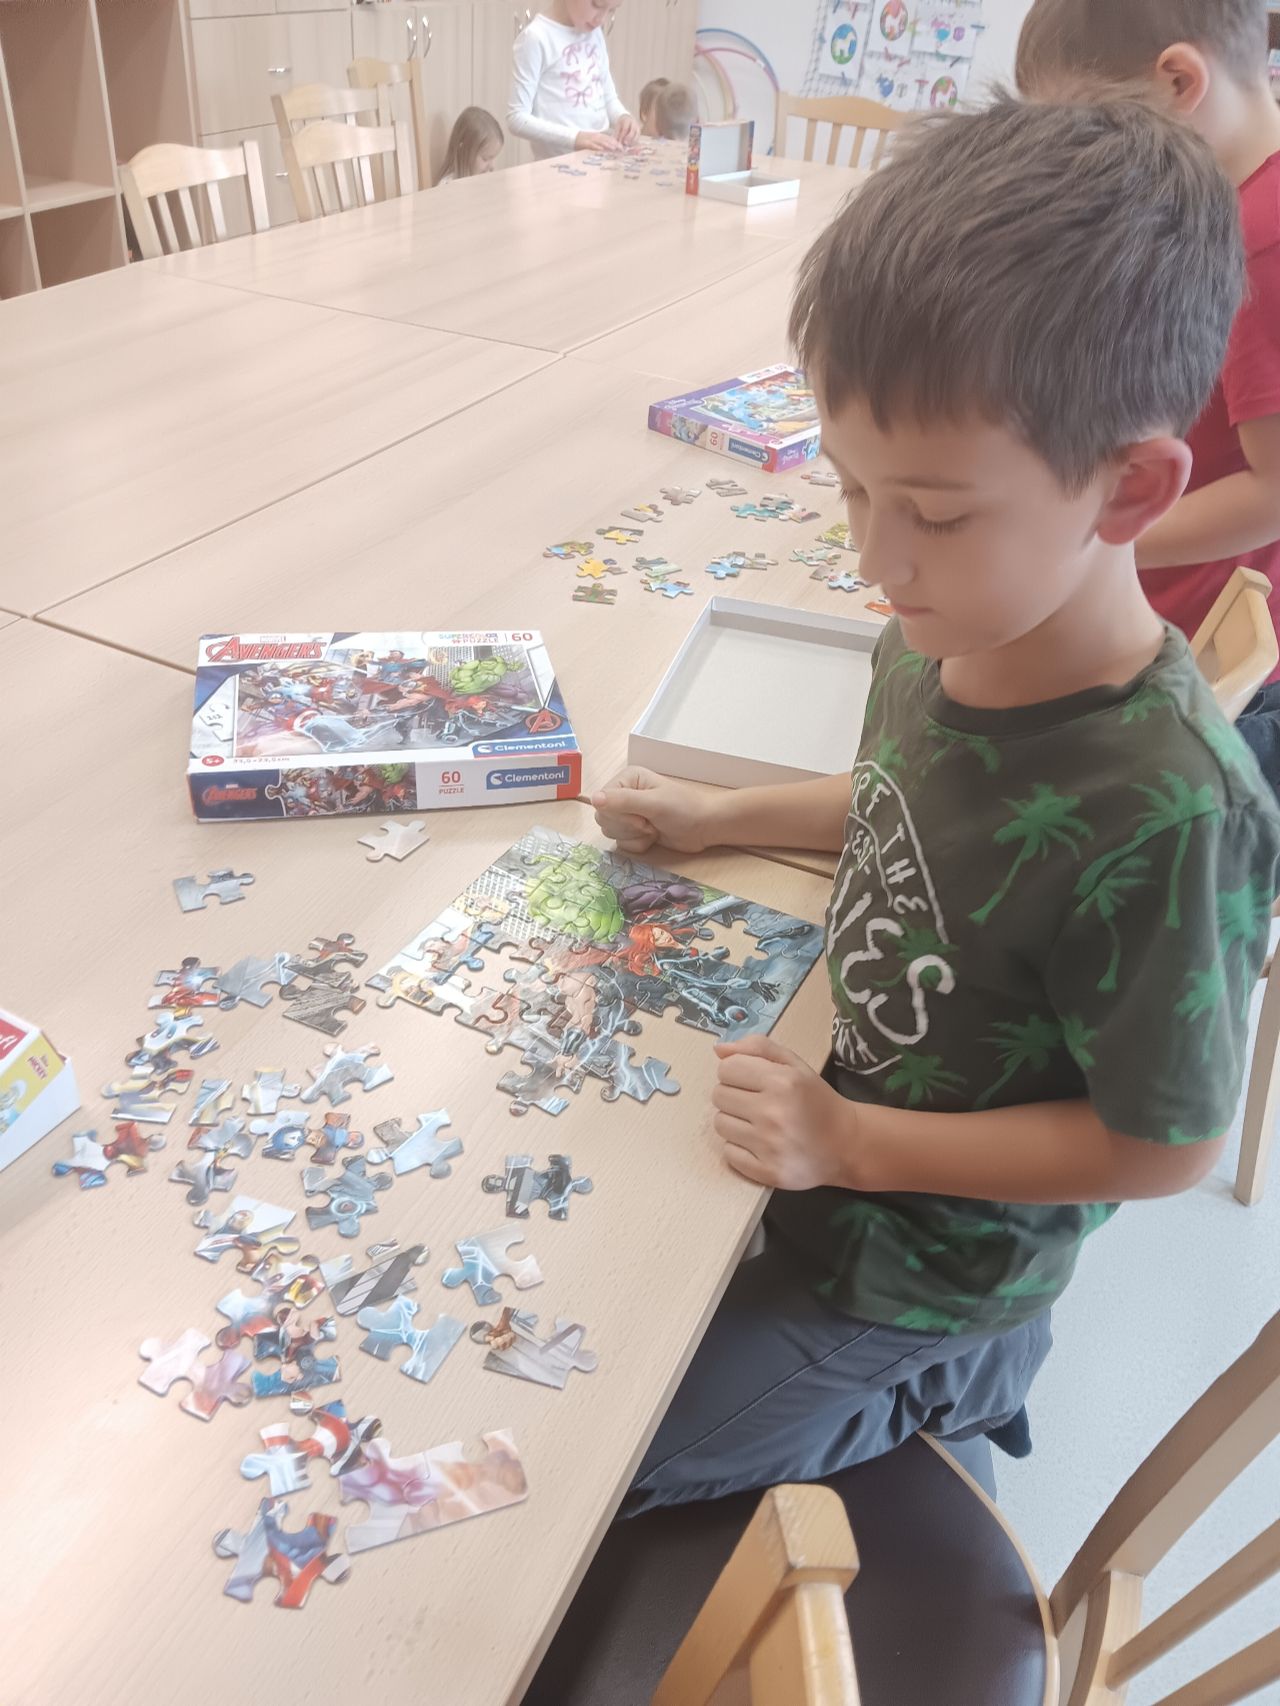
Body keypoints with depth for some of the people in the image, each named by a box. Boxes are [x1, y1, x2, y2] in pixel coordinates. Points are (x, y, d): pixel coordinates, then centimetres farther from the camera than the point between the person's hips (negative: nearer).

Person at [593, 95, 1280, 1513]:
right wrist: (720, 819, -1)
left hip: (912, 1267, -6)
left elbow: (1163, 1144, -22)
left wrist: (853, 1141, -24)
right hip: (818, 1123, 7)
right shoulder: (938, 643, -13)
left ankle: (940, 1382, 20)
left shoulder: (1165, 812, -34)